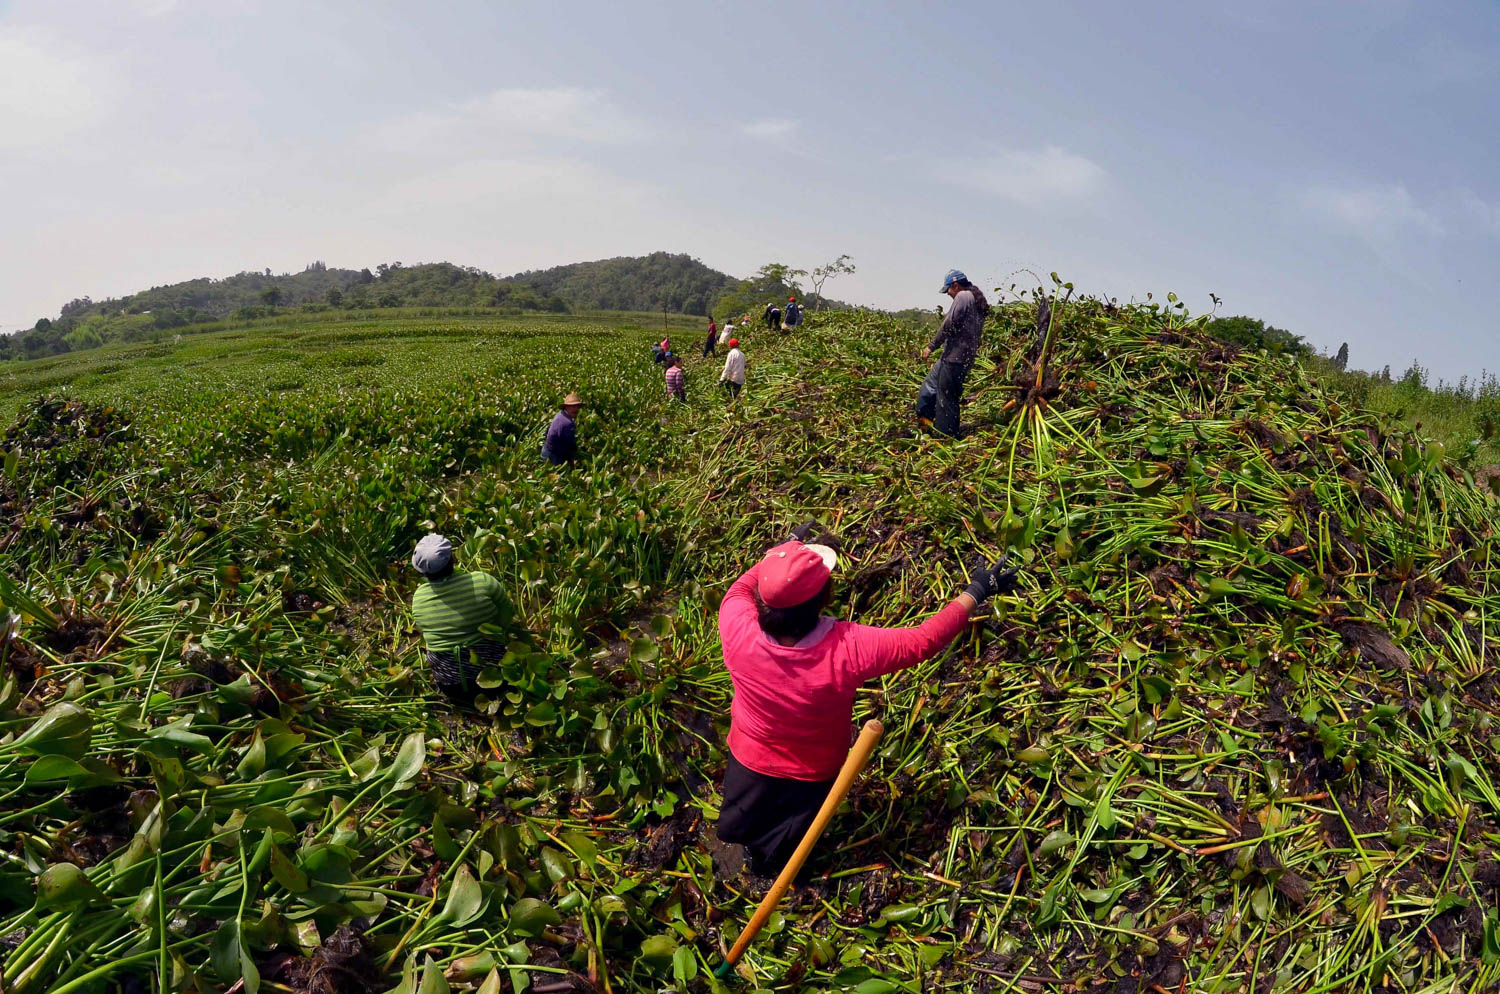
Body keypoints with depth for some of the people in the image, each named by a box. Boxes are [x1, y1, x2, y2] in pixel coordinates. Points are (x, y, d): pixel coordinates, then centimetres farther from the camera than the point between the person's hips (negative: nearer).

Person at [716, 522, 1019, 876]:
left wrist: (785, 550, 2)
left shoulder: (739, 633, -33)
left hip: (749, 760, 1)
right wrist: (976, 592, -16)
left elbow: (742, 587, -9)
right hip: (812, 774, -1)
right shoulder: (849, 649, -40)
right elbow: (922, 641, -26)